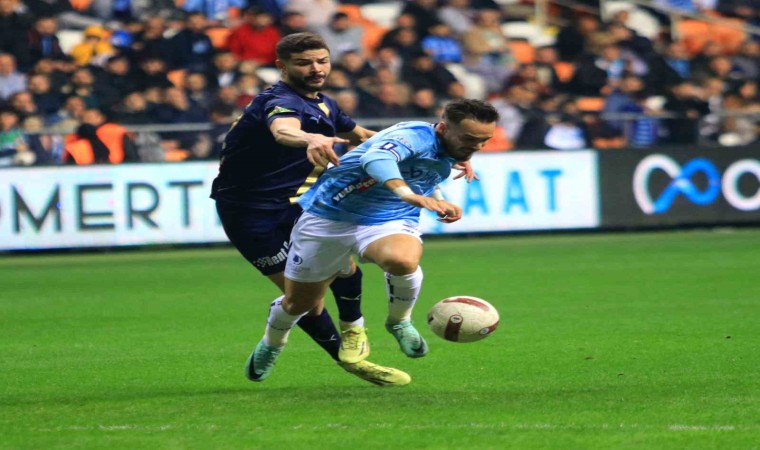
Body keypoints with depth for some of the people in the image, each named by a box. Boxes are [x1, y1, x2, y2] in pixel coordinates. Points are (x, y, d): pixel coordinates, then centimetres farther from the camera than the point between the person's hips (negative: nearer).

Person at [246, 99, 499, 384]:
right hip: (329, 218, -4)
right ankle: (271, 343, 47)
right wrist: (408, 194, -68)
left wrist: (436, 199, 10)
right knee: (299, 303, 11)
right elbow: (376, 158, -52)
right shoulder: (414, 136, -28)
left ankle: (399, 322, -4)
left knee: (403, 260, -34)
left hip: (391, 222, 4)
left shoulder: (451, 151, -1)